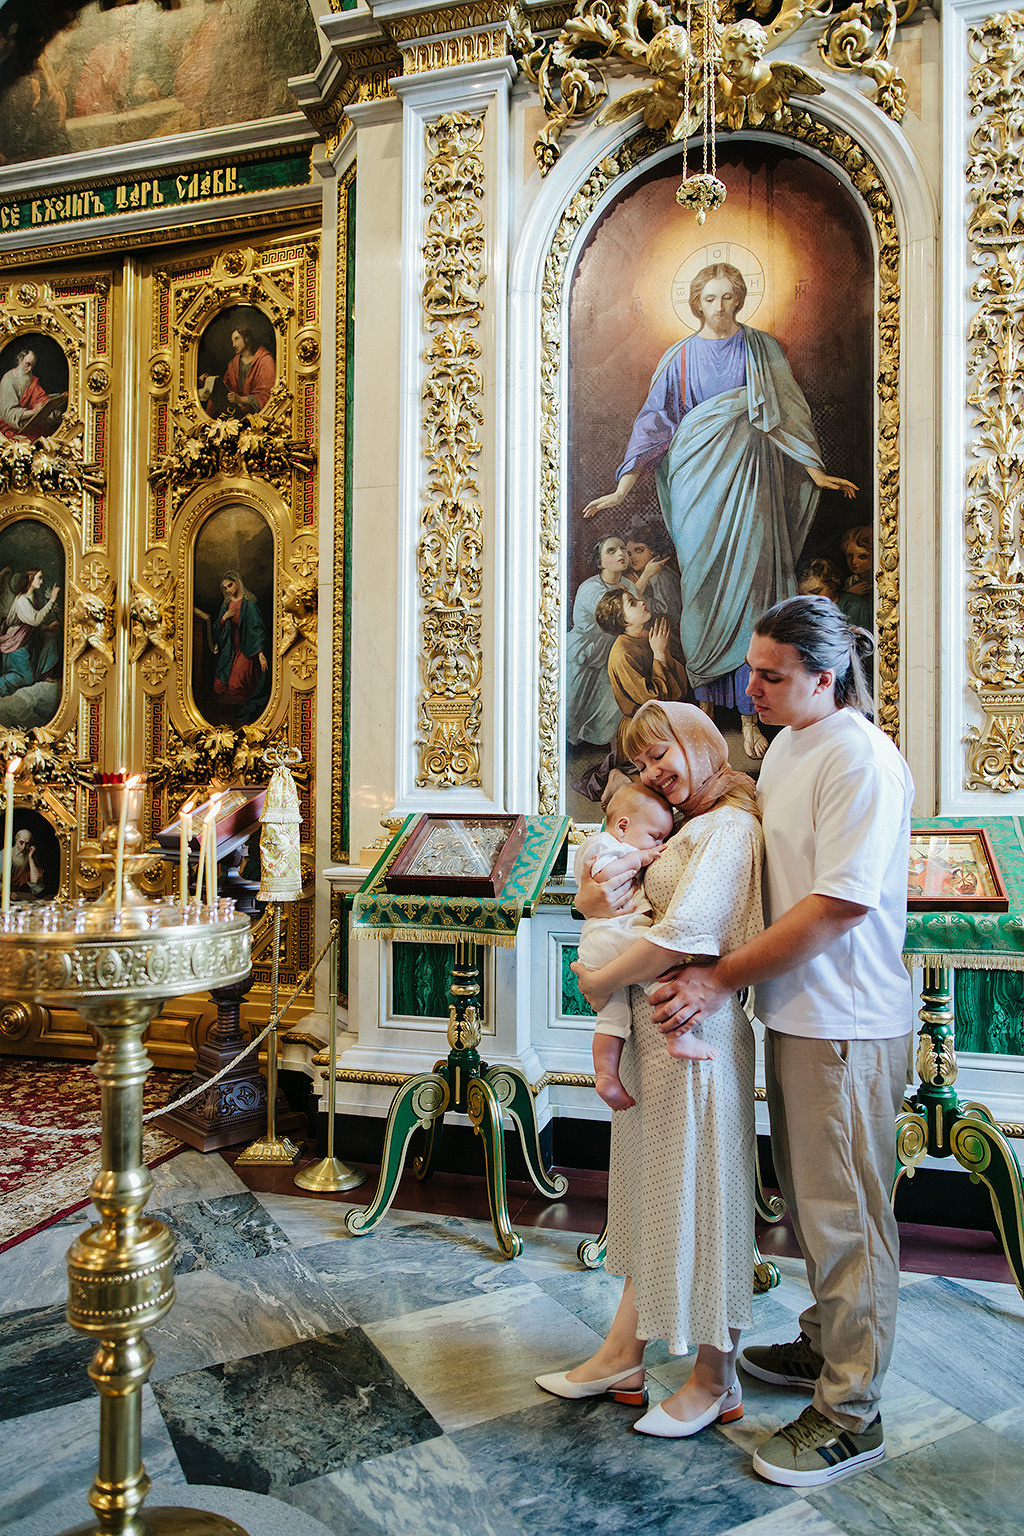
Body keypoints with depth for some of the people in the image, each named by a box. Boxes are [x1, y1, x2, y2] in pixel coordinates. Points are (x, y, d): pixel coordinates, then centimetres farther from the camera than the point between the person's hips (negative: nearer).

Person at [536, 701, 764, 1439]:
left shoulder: (728, 827, -14)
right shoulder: (686, 831, 16)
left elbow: (683, 933, -26)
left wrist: (601, 981, -14)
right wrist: (594, 901, -5)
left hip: (695, 1036, -9)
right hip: (653, 1033, 9)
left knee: (699, 1195, 4)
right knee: (650, 1192, 17)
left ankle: (715, 1380, 23)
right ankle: (624, 1351, 31)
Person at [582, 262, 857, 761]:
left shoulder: (762, 350, 10)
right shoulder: (680, 358, 9)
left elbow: (785, 416, 10)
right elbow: (653, 422, 7)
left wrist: (815, 472, 2)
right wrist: (621, 490, 0)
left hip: (750, 476, 0)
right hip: (698, 477, 1)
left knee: (749, 584, -8)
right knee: (702, 586, -1)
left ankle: (749, 714, -7)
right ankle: (707, 702, 10)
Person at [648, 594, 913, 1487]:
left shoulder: (861, 760, -20)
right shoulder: (787, 744, 9)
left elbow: (839, 905, -25)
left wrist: (723, 979, -21)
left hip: (845, 1026, -9)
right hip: (796, 1012, 9)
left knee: (845, 1215, 5)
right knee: (810, 1200, 23)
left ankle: (850, 1416, 22)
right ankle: (826, 1346, 43)